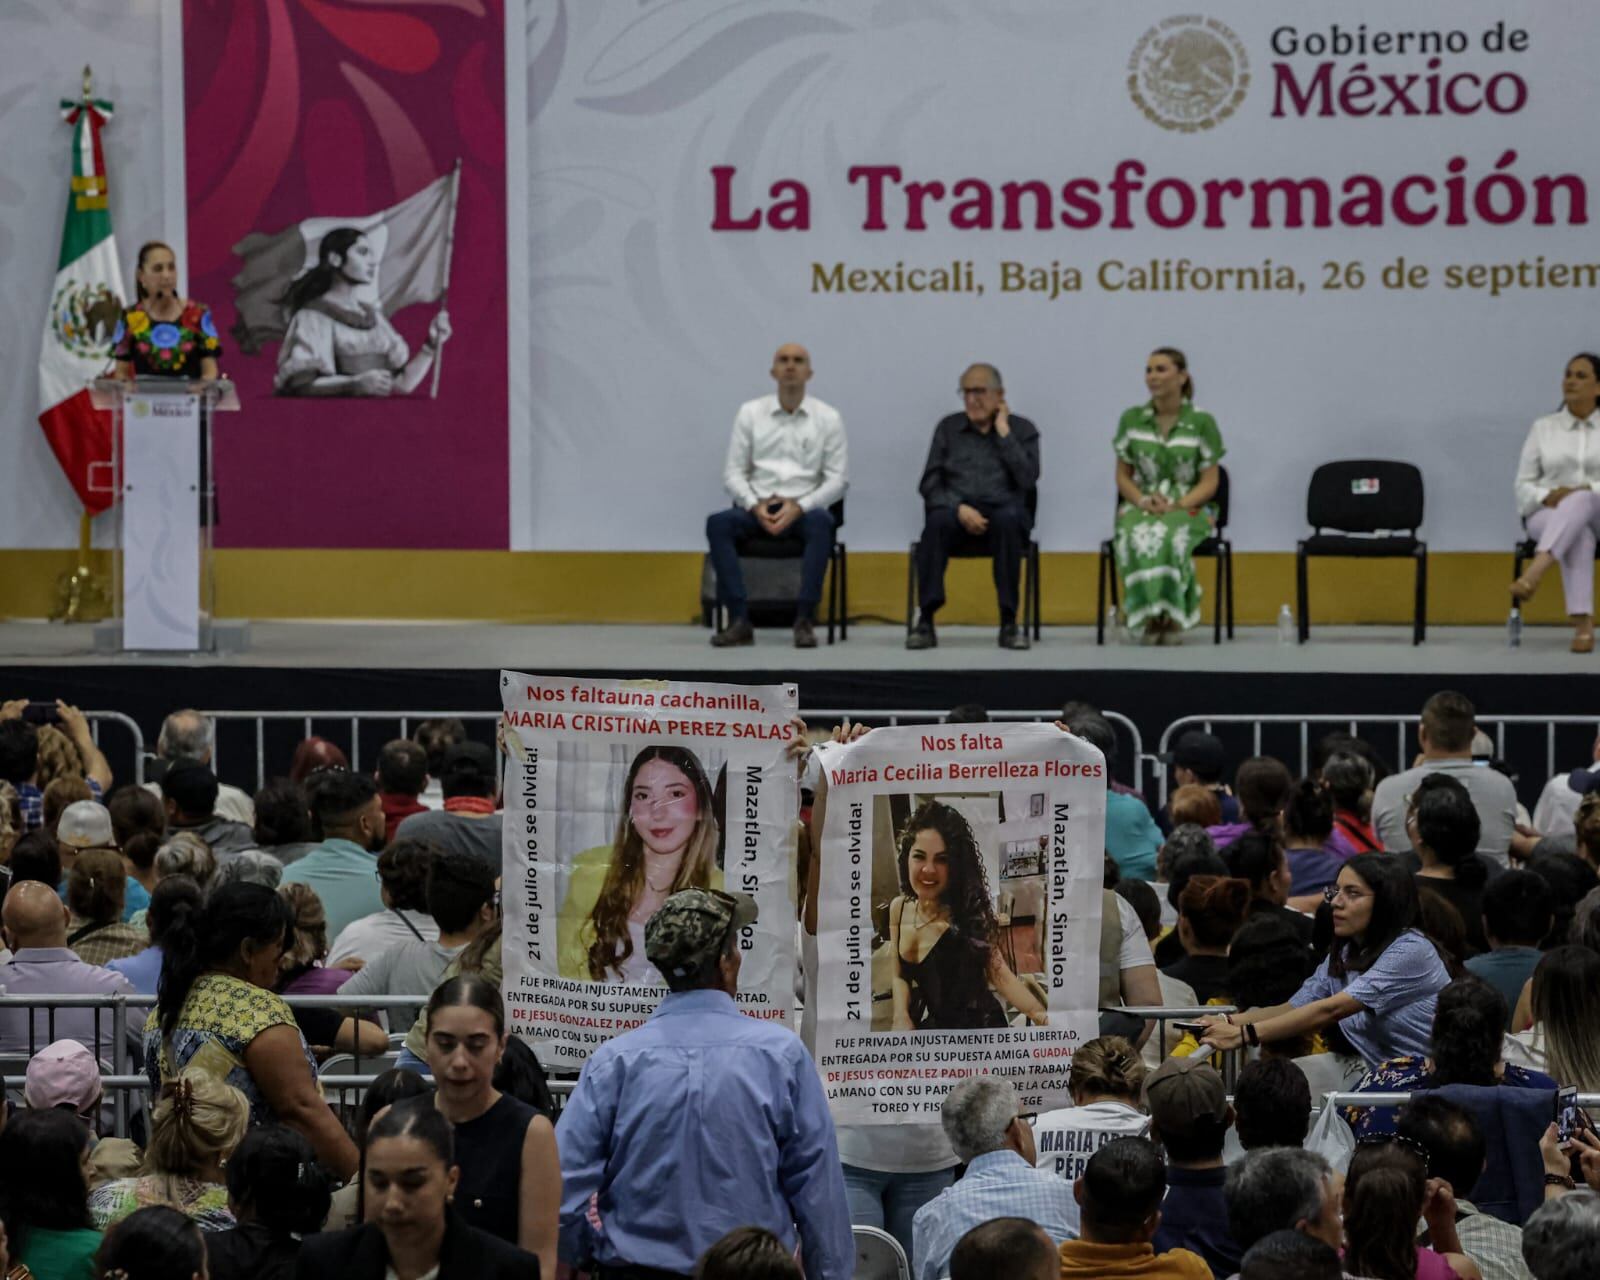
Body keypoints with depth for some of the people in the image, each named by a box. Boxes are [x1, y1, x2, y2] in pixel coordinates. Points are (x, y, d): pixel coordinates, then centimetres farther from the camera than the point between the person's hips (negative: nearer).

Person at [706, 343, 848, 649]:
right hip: (756, 508, 1)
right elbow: (733, 472, 5)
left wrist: (799, 507, -16)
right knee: (717, 523, -31)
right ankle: (739, 619, -32)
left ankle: (805, 618, -36)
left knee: (821, 523, -38)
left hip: (804, 509, -1)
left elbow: (837, 479, 0)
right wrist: (755, 506, -14)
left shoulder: (828, 417, 5)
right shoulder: (750, 413, 8)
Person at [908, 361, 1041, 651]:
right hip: (956, 511, 1)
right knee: (937, 521, -35)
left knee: (1009, 519, -38)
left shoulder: (1022, 430, 9)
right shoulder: (948, 428, 12)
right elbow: (929, 484, 5)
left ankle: (1009, 622, -32)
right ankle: (925, 621, -34)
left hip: (1003, 511, -1)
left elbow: (1027, 480, -7)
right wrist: (959, 508, -13)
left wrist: (1004, 433, -6)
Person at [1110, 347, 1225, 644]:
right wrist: (1143, 501, -10)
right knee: (1138, 535, -36)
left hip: (1189, 508, -2)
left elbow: (1209, 482, 0)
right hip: (1141, 506, 2)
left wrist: (1178, 505, -16)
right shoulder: (1131, 419, 6)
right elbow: (1123, 477, 11)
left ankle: (1172, 614, -22)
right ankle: (1151, 614, -24)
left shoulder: (1202, 422, 0)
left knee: (1170, 534, -38)